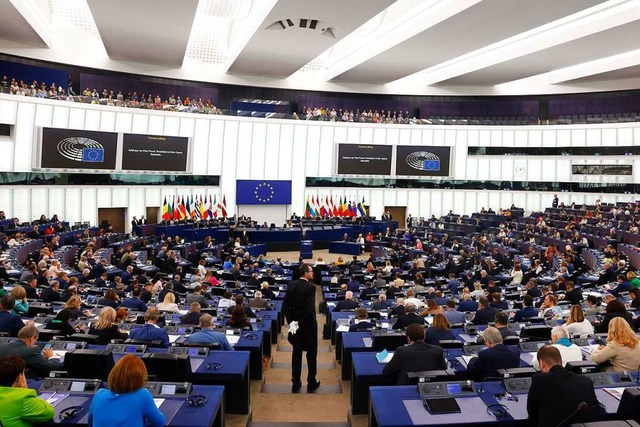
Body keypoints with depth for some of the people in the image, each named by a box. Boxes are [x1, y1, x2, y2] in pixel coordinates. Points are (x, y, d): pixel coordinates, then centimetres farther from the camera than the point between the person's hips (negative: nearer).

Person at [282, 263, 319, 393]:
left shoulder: (291, 285, -2)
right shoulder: (310, 287, -19)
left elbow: (285, 305, -3)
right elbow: (309, 308, -26)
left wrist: (291, 321, -3)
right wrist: (300, 323, -16)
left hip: (295, 323, 5)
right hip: (308, 324, -5)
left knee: (296, 353, 14)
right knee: (311, 353, 11)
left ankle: (296, 383, 18)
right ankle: (311, 383, 18)